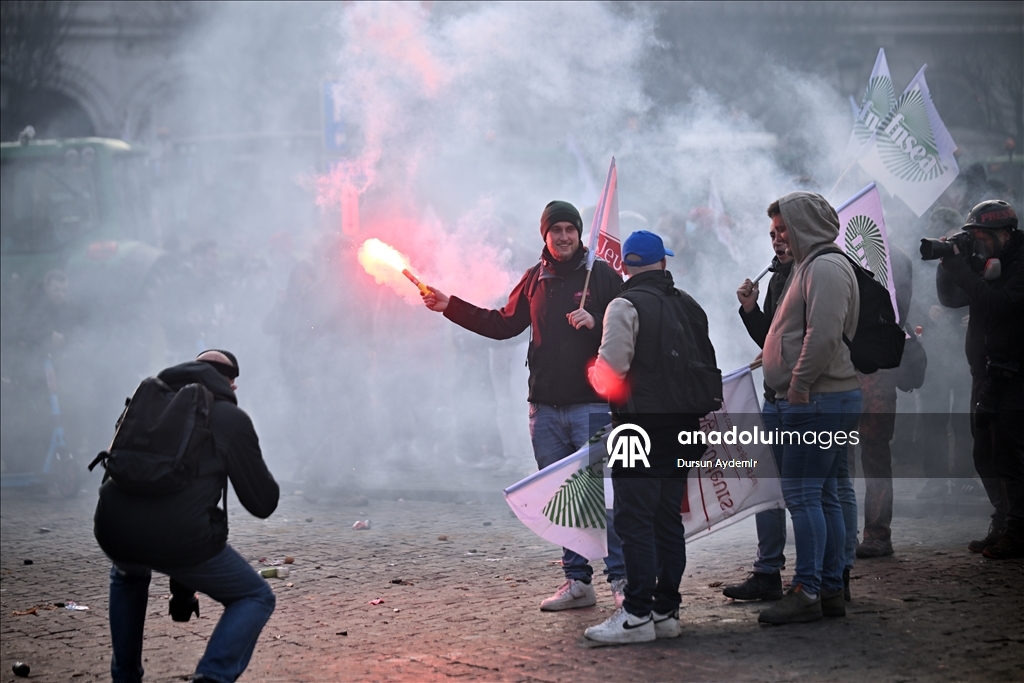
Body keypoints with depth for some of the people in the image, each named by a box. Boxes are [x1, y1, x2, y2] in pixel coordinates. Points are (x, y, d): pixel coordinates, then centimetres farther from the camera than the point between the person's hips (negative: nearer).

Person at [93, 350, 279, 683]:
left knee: (128, 575, 41)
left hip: (114, 533, 5)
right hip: (181, 539, -5)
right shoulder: (232, 418, 7)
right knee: (256, 599, 16)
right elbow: (263, 503, 7)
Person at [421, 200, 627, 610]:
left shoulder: (602, 276, 1)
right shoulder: (535, 279, 14)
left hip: (591, 403, -5)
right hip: (545, 407, 5)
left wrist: (596, 323, -20)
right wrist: (449, 307, 17)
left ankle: (621, 579, -7)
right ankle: (577, 582, 12)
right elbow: (503, 325, 21)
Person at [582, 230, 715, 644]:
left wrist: (592, 372, 5)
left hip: (640, 426, -7)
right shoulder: (690, 307, 15)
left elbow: (610, 371, -16)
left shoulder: (626, 306, -9)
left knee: (634, 520, -6)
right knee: (668, 519, 11)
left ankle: (638, 615, -9)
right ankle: (666, 610, 14)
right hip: (682, 428, 7)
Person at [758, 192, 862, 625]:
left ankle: (807, 592, -8)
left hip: (818, 400, -11)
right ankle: (831, 589, 16)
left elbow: (823, 336, -23)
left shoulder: (825, 268, -13)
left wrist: (799, 387, -19)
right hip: (823, 400, 11)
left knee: (803, 494, -10)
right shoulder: (810, 265, 21)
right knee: (823, 496, 12)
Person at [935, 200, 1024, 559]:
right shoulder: (983, 265, 14)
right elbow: (950, 298, 13)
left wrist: (962, 271, -23)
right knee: (986, 457, 12)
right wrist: (947, 265, -3)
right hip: (985, 374, 9)